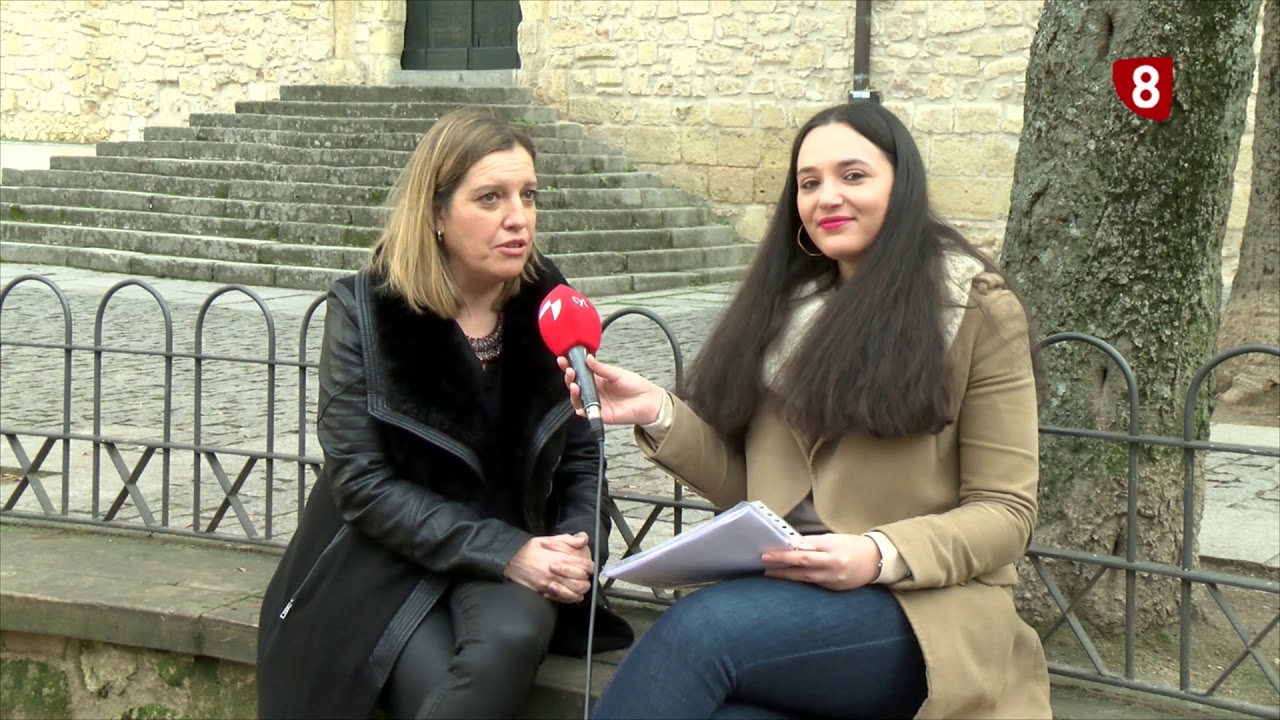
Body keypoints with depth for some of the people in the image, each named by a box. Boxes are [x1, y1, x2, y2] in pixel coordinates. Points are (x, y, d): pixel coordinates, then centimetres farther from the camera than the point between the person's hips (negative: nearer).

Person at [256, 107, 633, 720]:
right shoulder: (364, 311, -10)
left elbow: (579, 458, 9)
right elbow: (362, 482, -14)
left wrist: (577, 546, -12)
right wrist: (503, 551, -23)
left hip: (517, 552, 3)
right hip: (387, 560, -3)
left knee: (513, 635, -31)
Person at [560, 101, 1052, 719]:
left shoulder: (979, 310, 3)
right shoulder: (785, 306, 18)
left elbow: (1006, 513, -2)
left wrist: (881, 555, -19)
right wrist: (660, 414, -1)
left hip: (923, 608, -3)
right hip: (780, 594, 3)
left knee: (699, 628, -32)